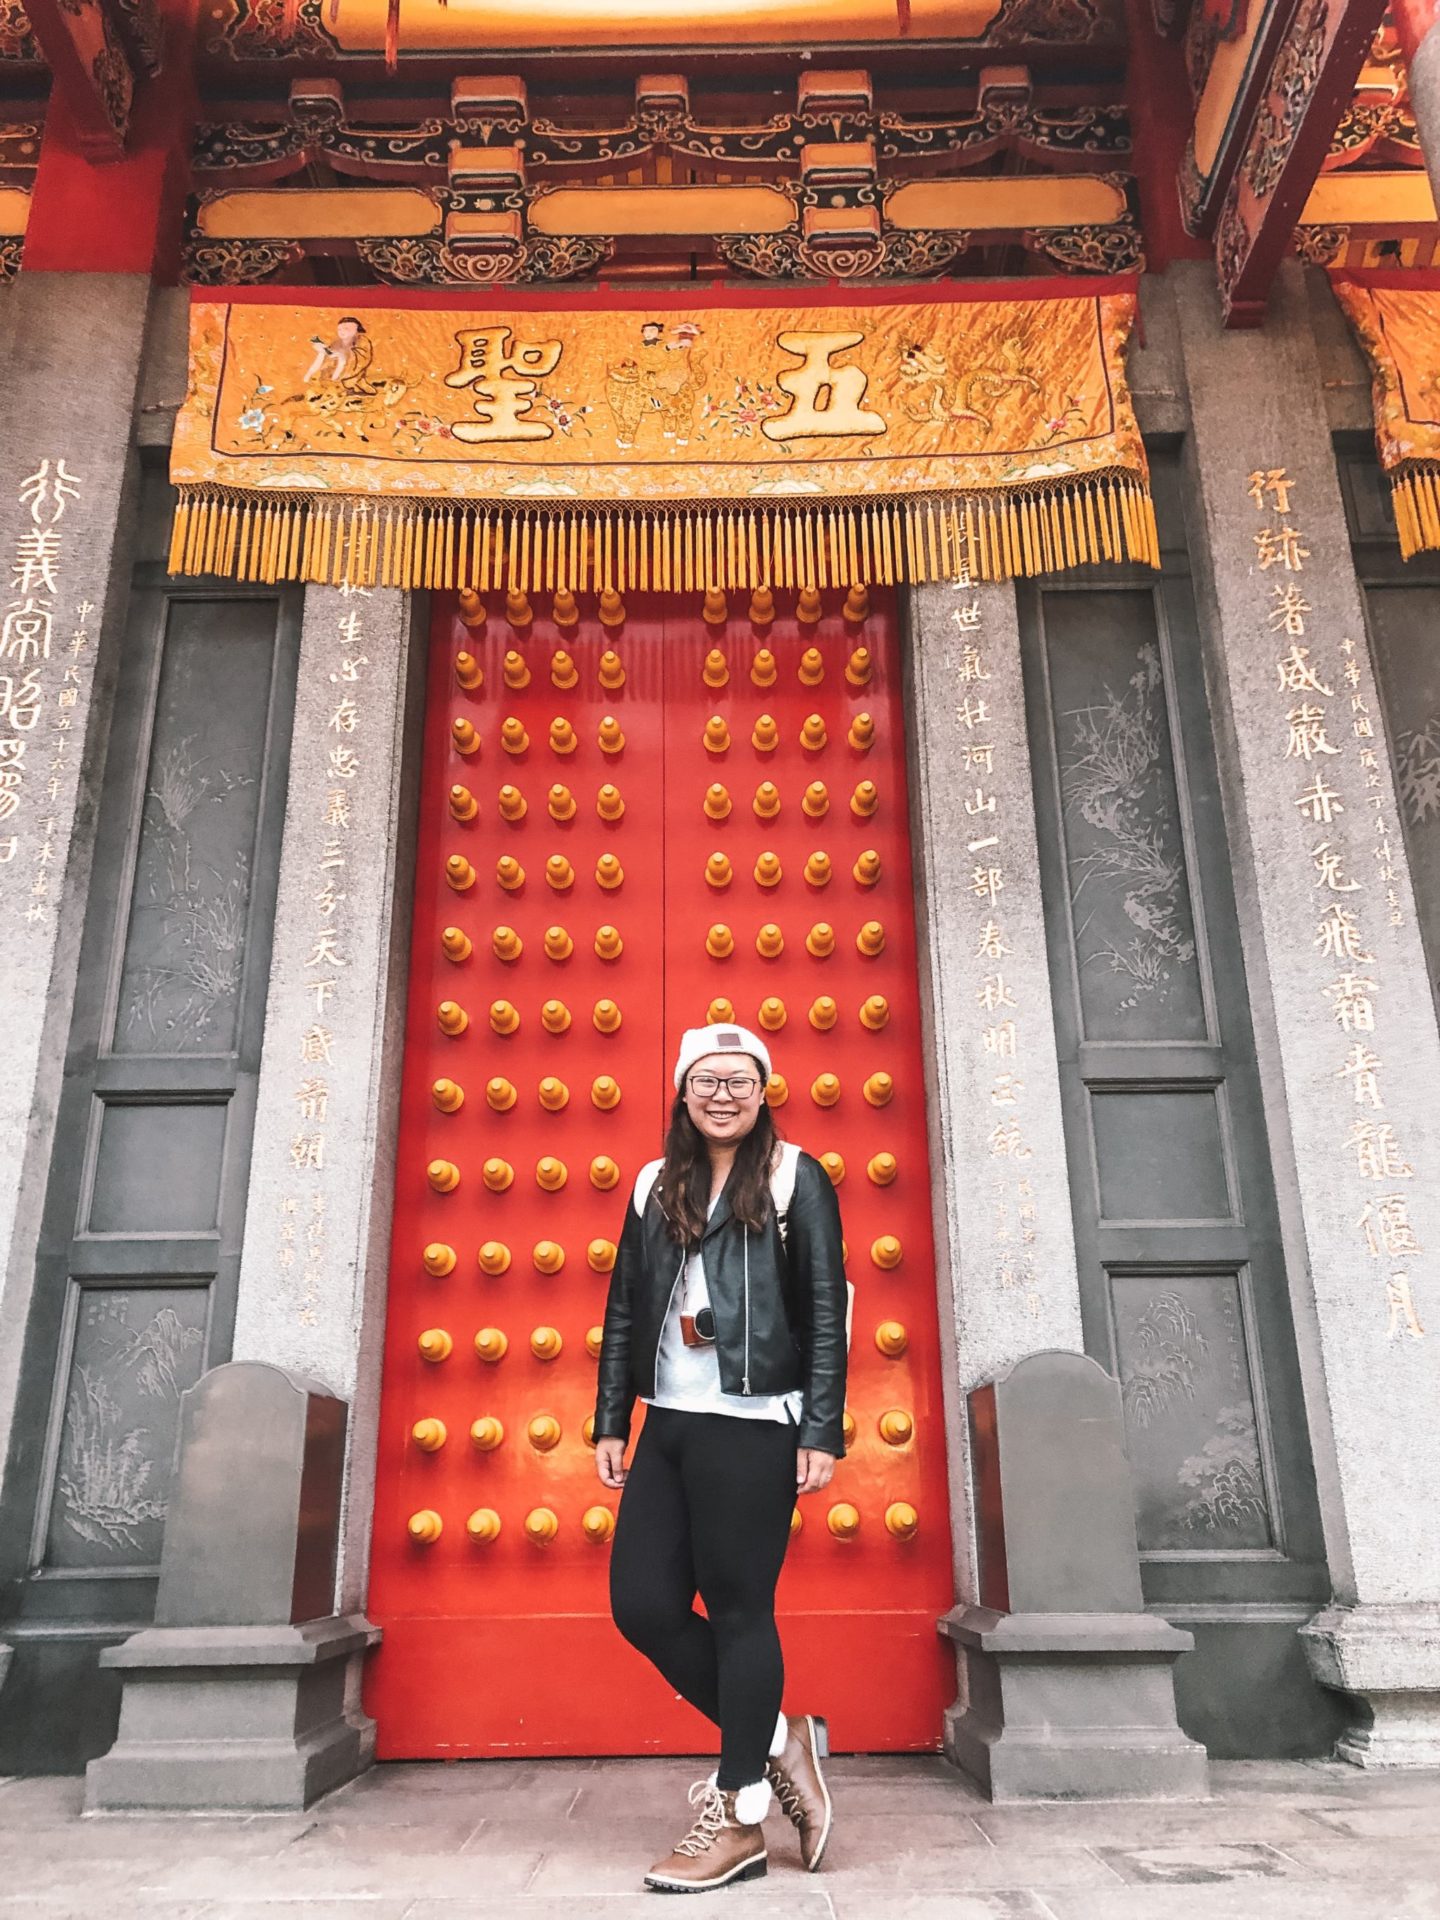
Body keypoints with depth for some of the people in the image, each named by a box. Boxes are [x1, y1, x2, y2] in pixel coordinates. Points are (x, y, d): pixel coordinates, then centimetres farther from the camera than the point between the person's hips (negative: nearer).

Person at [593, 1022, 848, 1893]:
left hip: (751, 1427, -6)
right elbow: (624, 1312, 15)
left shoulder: (796, 1178, -2)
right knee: (643, 1603, 5)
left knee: (740, 1610, 1)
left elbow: (828, 1314, -5)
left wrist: (822, 1433, -9)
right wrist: (611, 1423, 12)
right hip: (667, 1425, 6)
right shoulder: (655, 1185, 13)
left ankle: (739, 1822, 18)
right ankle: (774, 1739, 25)